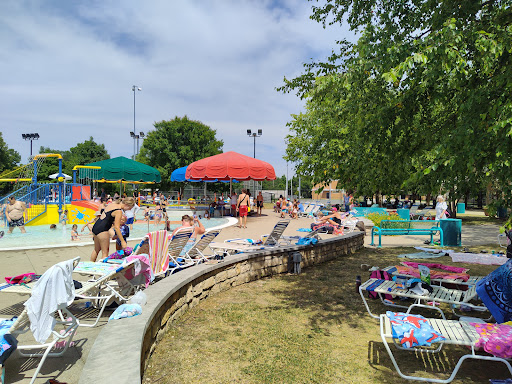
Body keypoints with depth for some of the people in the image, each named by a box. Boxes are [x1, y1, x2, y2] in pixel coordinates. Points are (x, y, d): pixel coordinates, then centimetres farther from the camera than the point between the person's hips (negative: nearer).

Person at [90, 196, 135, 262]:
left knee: (96, 249, 24)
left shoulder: (112, 204, 10)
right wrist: (123, 241, -18)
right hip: (102, 230, -9)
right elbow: (116, 227, -19)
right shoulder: (118, 211, -16)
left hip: (95, 227, 9)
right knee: (105, 252, 1)